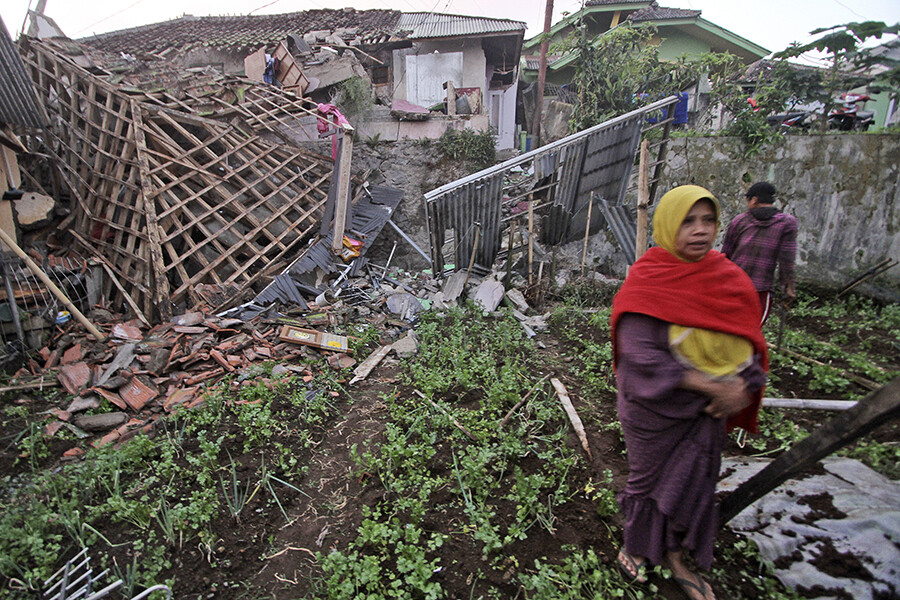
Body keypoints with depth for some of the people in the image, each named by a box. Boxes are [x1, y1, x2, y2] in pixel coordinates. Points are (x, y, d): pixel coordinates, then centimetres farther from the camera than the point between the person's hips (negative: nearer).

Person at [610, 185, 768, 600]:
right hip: (655, 410, -5)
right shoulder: (646, 282, -20)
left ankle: (675, 557, 43)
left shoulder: (729, 278, -3)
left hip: (708, 411, 5)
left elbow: (749, 339, 2)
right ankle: (635, 545, 44)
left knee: (695, 483, 19)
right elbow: (642, 356, -26)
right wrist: (714, 387, -25)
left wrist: (741, 387, -15)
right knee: (649, 479, 16)